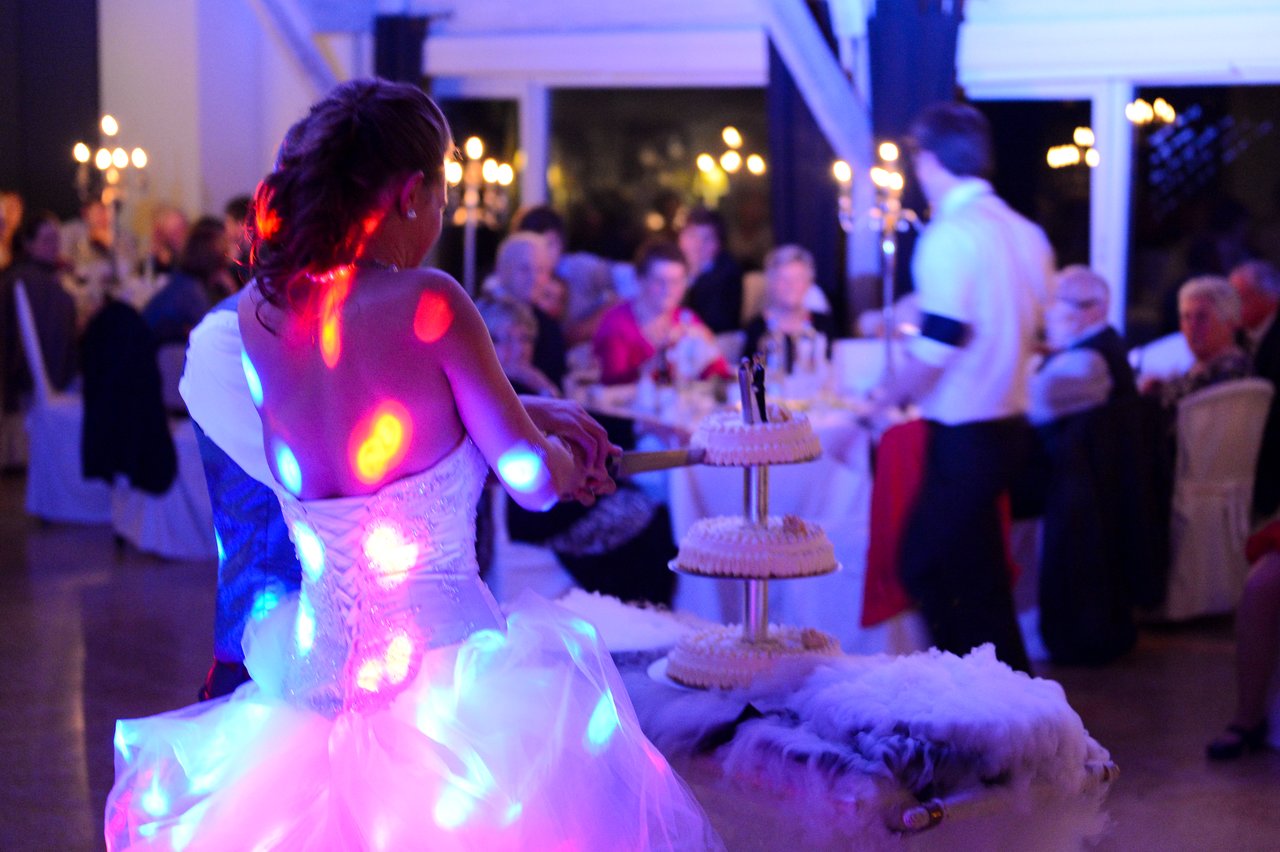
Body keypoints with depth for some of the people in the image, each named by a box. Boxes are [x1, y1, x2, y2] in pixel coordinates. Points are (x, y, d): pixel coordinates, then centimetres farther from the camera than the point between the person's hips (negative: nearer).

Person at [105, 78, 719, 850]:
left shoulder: (257, 314, 1)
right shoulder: (428, 301, -14)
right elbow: (533, 479, -9)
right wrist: (569, 461, 14)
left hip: (314, 678, 6)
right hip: (440, 662, -6)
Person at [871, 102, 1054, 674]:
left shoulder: (950, 235, -16)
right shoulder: (1026, 234, 10)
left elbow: (939, 344, -22)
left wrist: (890, 395, -6)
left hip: (965, 438, -9)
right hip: (1009, 425, 9)